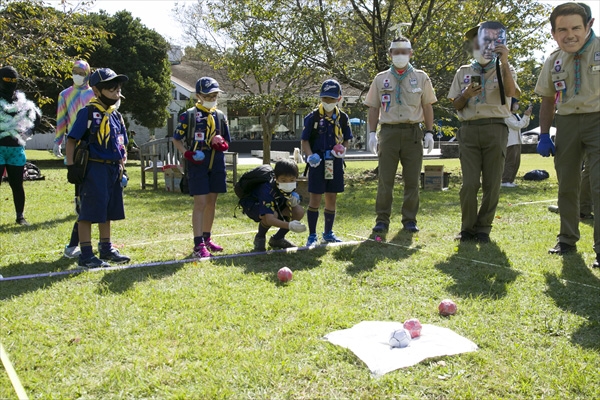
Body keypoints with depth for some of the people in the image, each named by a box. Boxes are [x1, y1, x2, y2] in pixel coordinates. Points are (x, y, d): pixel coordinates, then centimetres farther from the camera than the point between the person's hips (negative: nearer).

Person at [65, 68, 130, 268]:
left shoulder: (116, 116, 13)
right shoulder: (88, 113, -8)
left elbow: (123, 145, 19)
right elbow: (71, 140, -10)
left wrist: (121, 167, 12)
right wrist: (71, 166, -15)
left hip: (113, 170, 7)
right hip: (94, 169, -7)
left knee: (107, 211, 15)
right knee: (89, 212, -3)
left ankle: (106, 249, 27)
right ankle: (86, 255, 3)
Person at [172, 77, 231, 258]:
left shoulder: (220, 116, 10)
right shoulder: (189, 115, -3)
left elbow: (226, 141, 17)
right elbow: (176, 139, 1)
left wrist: (222, 143, -7)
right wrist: (187, 153, -15)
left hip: (216, 164, 5)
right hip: (197, 164, -5)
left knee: (212, 202, 12)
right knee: (200, 203, -10)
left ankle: (206, 238, 26)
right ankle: (198, 245, -7)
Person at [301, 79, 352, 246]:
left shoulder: (342, 118, 6)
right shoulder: (312, 117, -4)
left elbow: (346, 139, 15)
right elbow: (305, 141, -1)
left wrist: (342, 148, -6)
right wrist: (310, 156, -17)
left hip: (335, 164, 4)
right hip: (317, 164, -3)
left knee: (331, 199, 11)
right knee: (315, 200, -2)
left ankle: (328, 233, 26)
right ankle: (312, 236, 9)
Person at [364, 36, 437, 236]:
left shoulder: (421, 77, 10)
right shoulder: (381, 79, 10)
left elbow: (427, 106, 9)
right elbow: (373, 108, 9)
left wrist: (429, 132, 0)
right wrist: (372, 133, 0)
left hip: (412, 132, 0)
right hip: (388, 131, 0)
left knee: (412, 180, 3)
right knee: (385, 179, 0)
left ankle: (409, 219, 12)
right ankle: (382, 220, 6)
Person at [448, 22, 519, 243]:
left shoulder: (504, 70, 11)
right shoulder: (463, 72, 17)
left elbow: (510, 92, -11)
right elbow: (456, 105, 14)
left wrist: (504, 62, -19)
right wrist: (466, 95, -7)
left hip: (495, 129, -1)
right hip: (469, 131, 1)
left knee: (492, 184, -1)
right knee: (469, 183, -5)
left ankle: (483, 229, 11)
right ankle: (467, 228, 8)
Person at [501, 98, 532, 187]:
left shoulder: (516, 115, 18)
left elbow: (524, 125, 20)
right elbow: (517, 125, -16)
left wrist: (528, 116, 6)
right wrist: (525, 116, -11)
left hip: (517, 142, 10)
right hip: (510, 142, -10)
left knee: (516, 162, 9)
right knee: (510, 162, -12)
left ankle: (510, 180, 14)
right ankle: (505, 181, -11)